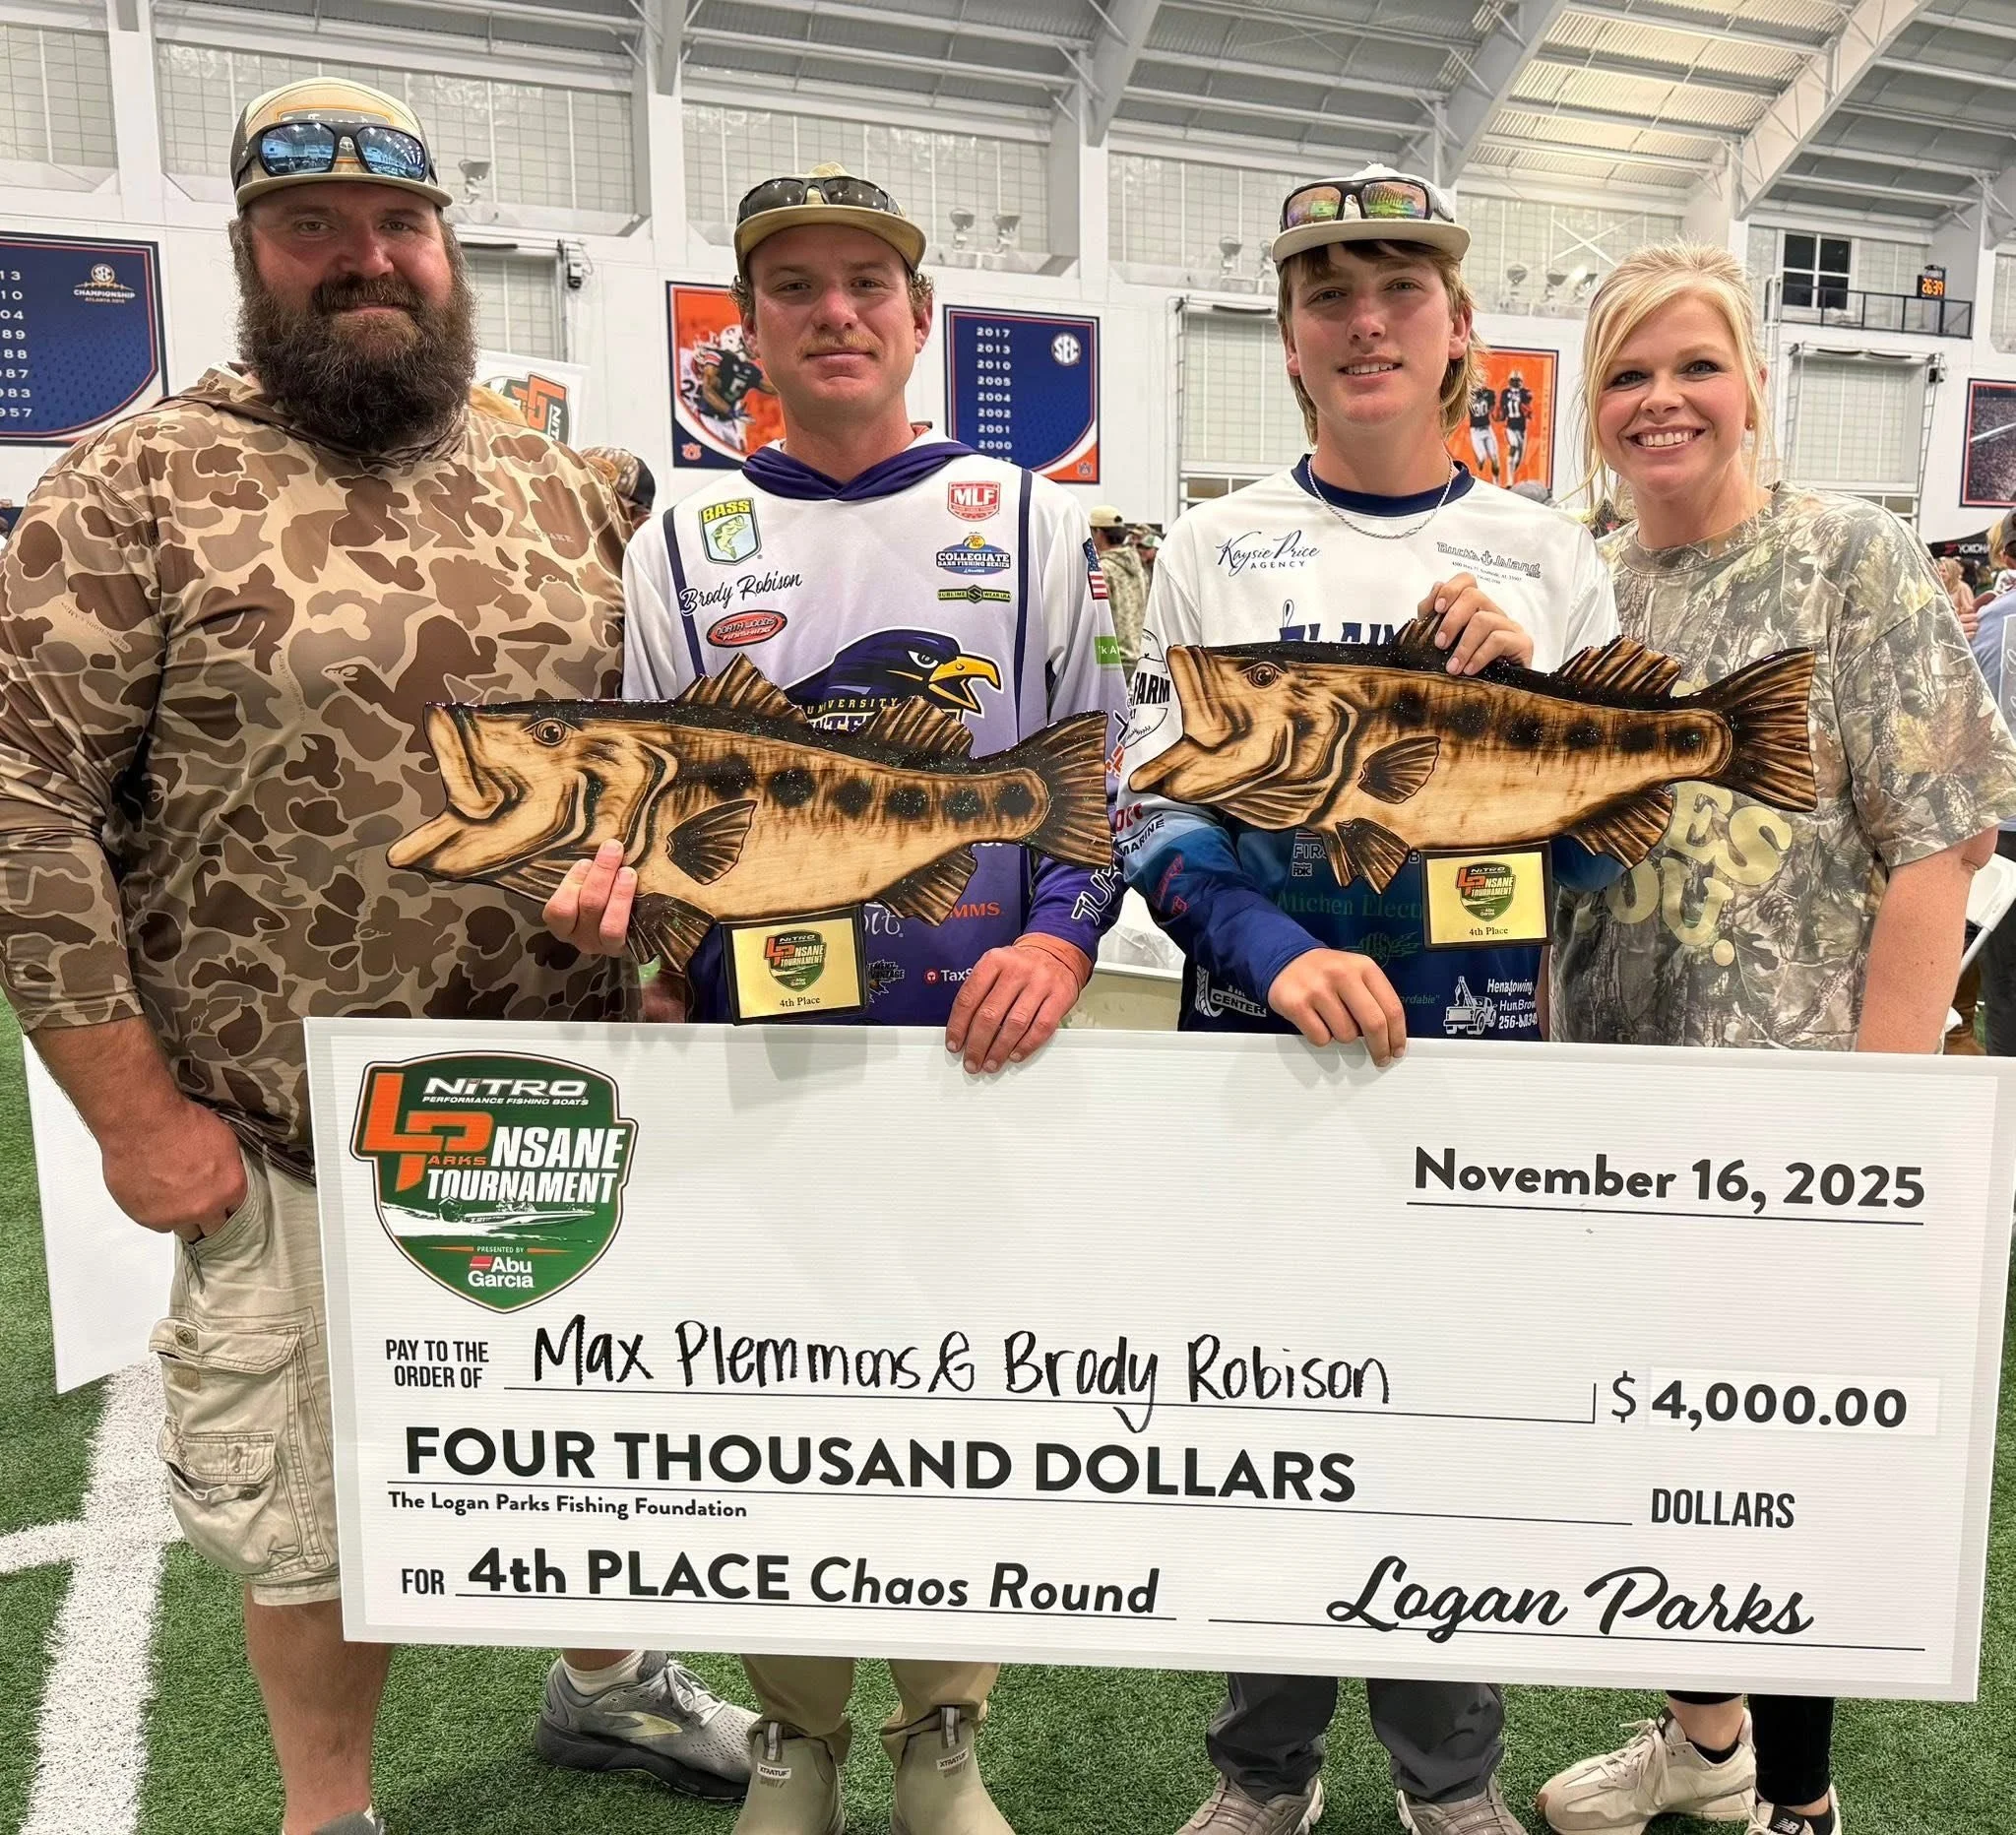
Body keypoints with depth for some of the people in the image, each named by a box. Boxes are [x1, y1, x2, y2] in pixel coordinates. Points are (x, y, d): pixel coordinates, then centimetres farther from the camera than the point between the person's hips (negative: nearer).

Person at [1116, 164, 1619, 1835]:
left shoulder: (1550, 560, 6)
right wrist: (1280, 952, -20)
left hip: (1476, 1036, 1)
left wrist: (1524, 688, -11)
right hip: (1254, 1030, 0)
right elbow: (1153, 807, -3)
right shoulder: (1213, 551, 3)